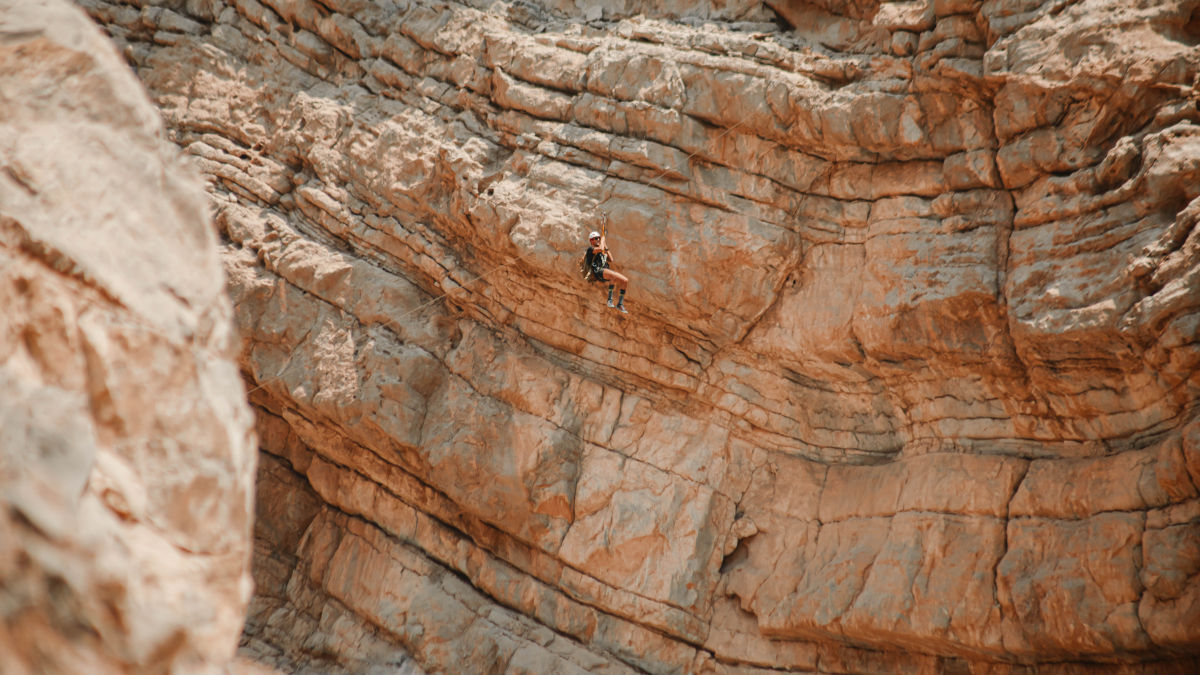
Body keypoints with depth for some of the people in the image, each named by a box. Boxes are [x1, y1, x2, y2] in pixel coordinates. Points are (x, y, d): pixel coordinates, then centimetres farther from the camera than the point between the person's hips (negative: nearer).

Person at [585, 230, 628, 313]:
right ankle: (610, 299, -35)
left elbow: (611, 259, 22)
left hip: (605, 271, 8)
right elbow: (600, 249, -14)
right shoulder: (590, 249, 5)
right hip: (597, 272, -8)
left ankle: (620, 303, -3)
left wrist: (606, 248, 22)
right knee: (615, 276, -36)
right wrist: (603, 240, 3)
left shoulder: (602, 253, 29)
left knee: (625, 280, -8)